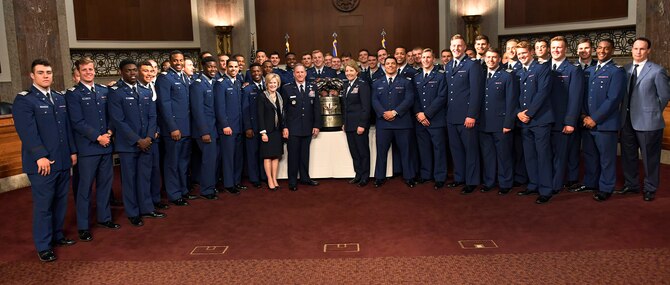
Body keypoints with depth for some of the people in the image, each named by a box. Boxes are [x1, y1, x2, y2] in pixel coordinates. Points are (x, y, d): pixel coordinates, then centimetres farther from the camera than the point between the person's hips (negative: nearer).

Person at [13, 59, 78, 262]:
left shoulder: (60, 98, 14)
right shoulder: (24, 100, -6)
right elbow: (27, 132, -16)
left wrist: (72, 151, 11)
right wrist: (40, 156, -22)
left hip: (63, 160, 6)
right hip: (42, 163, -6)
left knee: (60, 201, 14)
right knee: (43, 205, 1)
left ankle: (57, 235, 29)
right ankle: (43, 246, 12)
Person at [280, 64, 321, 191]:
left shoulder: (312, 87, 7)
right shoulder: (287, 88, 0)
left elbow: (317, 107, 7)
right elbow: (283, 109, -1)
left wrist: (317, 125, 1)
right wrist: (284, 127, -7)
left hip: (308, 127, 3)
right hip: (293, 128, -2)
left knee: (305, 154, 12)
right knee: (293, 155, 3)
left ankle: (305, 177, 25)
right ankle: (292, 182, 10)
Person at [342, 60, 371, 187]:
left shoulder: (362, 84, -10)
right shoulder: (346, 85, 14)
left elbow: (366, 106, -15)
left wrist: (362, 124, -19)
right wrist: (344, 123, 15)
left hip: (359, 123, -7)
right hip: (349, 124, 7)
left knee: (363, 151, 2)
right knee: (354, 151, 11)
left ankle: (365, 177, 12)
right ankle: (358, 174, 21)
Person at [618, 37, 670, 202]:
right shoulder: (625, 69, 7)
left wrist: (653, 113, 3)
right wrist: (625, 113, 6)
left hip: (647, 122, -5)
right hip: (627, 120, 5)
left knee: (649, 157, 5)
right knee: (628, 155, 14)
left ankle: (650, 189, 20)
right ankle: (631, 185, 29)